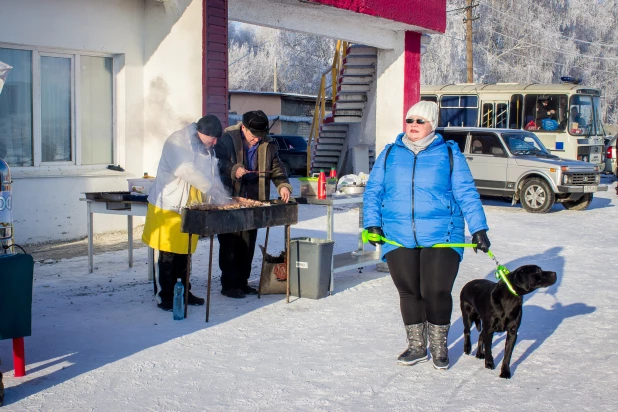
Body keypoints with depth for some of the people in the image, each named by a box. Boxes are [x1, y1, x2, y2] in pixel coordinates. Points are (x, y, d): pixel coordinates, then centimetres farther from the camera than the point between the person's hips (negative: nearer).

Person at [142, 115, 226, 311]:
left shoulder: (207, 149, 13)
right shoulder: (177, 142, -15)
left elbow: (213, 174, 15)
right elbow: (185, 170, -27)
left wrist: (222, 193, -3)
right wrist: (213, 188, -26)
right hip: (169, 206, -7)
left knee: (184, 253, 12)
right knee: (168, 255, -2)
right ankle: (164, 297, 5)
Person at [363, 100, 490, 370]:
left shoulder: (449, 153, 6)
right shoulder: (390, 154, 11)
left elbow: (466, 194, 3)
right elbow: (373, 191, 12)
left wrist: (478, 228, -3)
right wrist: (372, 223, 0)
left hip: (441, 237, -2)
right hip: (398, 238, 2)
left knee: (436, 292, -5)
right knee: (409, 293, 7)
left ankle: (439, 348, 18)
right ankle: (416, 347, 25)